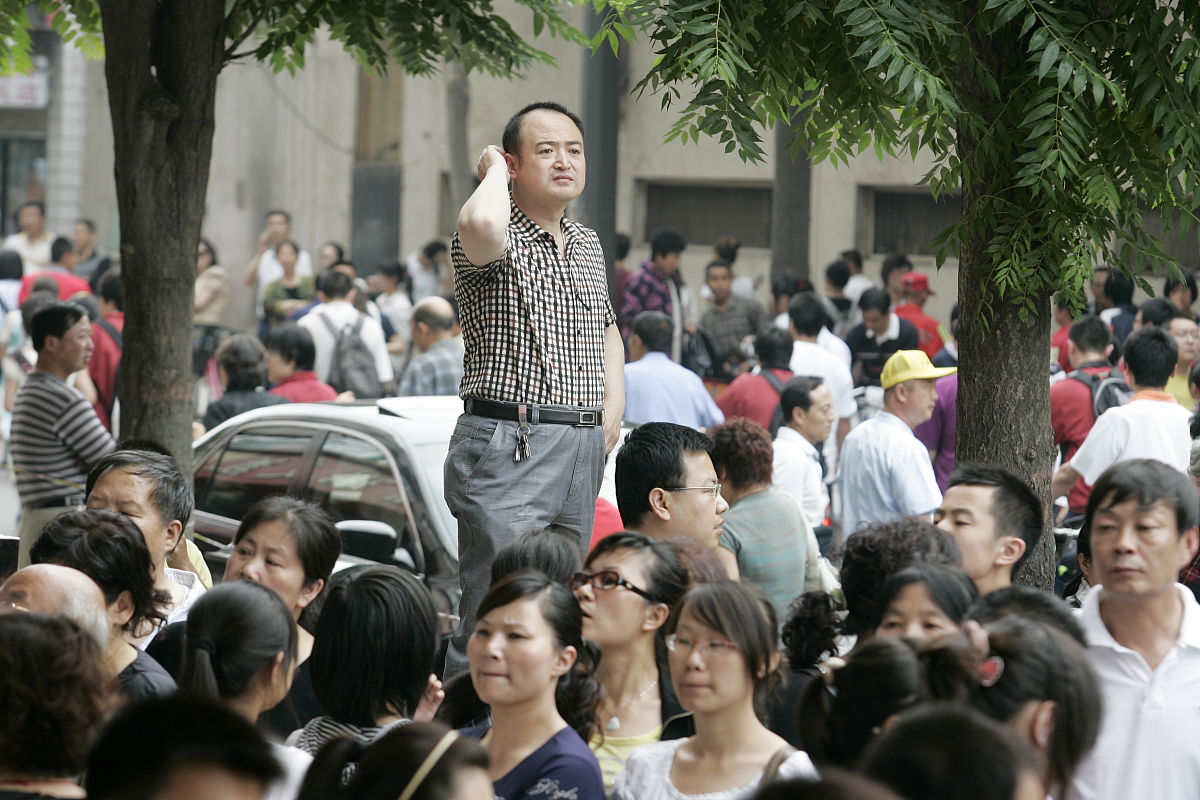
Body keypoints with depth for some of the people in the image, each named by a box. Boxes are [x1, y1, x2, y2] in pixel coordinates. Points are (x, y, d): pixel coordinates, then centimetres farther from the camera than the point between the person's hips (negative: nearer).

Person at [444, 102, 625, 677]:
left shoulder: (588, 246, 16)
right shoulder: (500, 241, -9)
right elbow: (482, 226, -36)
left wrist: (614, 403, 15)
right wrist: (494, 170, -14)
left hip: (584, 450, 8)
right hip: (508, 448, -8)